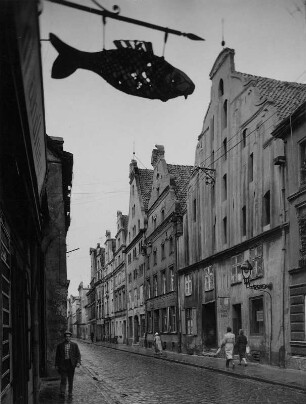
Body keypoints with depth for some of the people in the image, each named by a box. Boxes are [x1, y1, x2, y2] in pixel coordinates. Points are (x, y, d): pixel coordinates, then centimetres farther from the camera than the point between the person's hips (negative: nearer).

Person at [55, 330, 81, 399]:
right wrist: (56, 365, 4)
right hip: (63, 364, -1)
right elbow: (57, 356, 7)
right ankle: (62, 393, -2)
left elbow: (78, 354, 4)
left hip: (71, 364, 1)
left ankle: (70, 394, 19)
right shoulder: (60, 345, 3)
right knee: (63, 379, -11)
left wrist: (78, 362, -10)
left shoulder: (74, 345, 4)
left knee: (71, 380, 8)